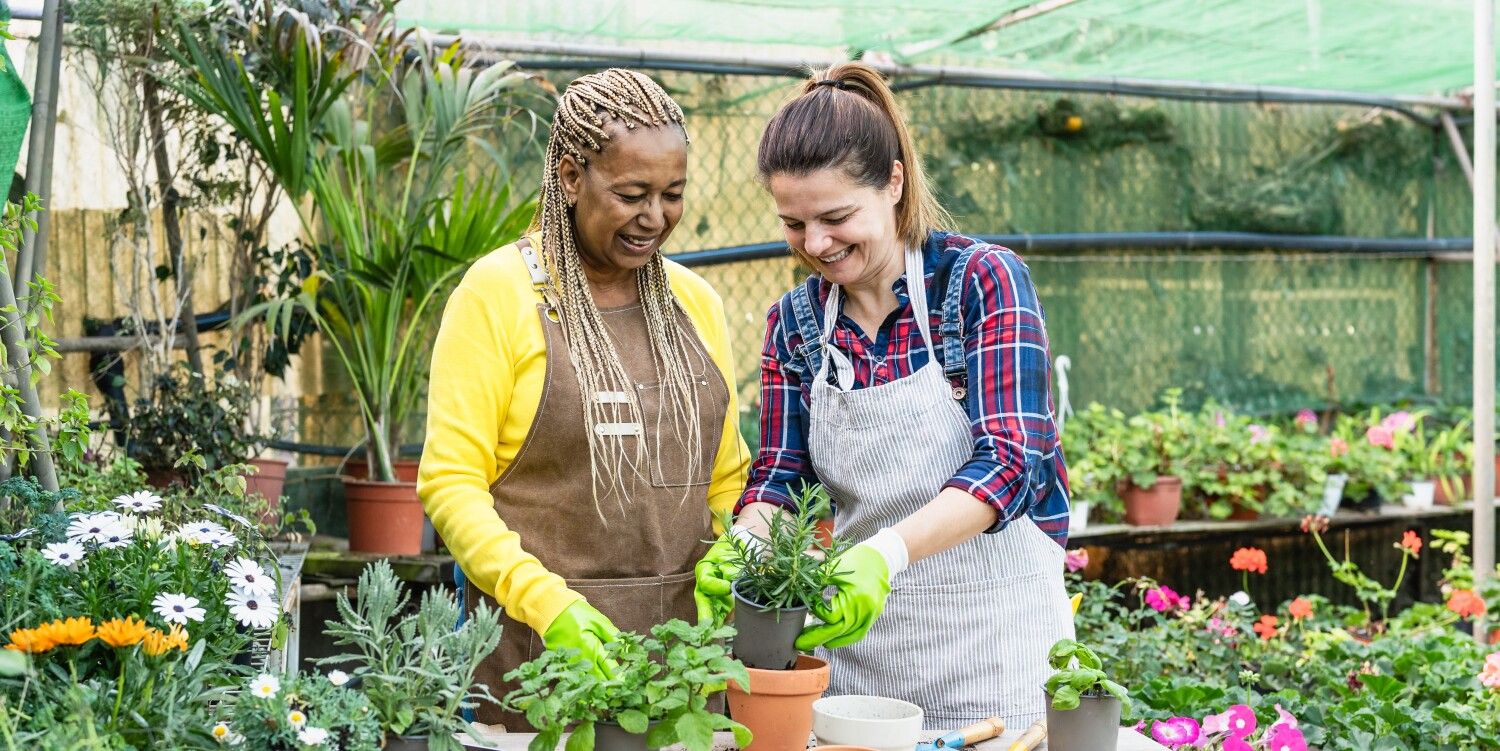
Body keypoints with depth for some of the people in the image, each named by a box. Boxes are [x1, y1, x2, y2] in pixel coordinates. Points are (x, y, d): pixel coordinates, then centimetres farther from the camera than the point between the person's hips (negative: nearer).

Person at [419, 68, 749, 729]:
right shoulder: (496, 293, -6)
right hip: (539, 646, -4)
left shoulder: (696, 302, 10)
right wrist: (546, 601, -21)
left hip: (684, 642, 4)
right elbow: (450, 482, -9)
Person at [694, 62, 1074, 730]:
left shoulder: (984, 280, -10)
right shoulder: (793, 322, 5)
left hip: (996, 630, -4)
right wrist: (741, 545, -20)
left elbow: (1011, 458, -19)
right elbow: (781, 472, 3)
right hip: (860, 632, 4)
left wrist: (885, 553, -33)